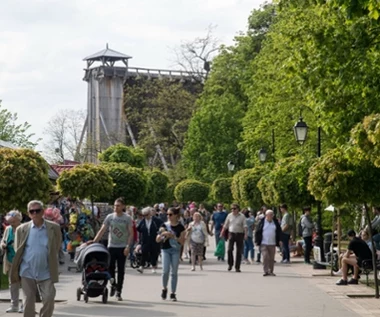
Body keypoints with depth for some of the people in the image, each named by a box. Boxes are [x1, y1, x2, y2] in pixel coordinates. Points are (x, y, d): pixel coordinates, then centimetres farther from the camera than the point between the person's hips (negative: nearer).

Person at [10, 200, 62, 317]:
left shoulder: (54, 228, -2)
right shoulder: (22, 229, 0)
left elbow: (57, 248, 6)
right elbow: (17, 250, 9)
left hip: (46, 272, 0)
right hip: (27, 272, 1)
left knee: (49, 300, -3)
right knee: (28, 302, 6)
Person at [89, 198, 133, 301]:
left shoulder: (127, 218, -1)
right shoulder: (110, 217, 3)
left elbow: (131, 234, -2)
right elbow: (102, 230, 2)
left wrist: (128, 246, -13)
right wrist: (94, 241, -9)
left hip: (122, 247, -1)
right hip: (111, 246, 1)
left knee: (121, 270, 2)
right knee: (110, 268, 1)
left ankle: (118, 292, 9)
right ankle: (113, 285, 26)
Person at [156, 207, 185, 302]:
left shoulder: (180, 227, -1)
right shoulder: (165, 225, 2)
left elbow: (182, 241, -2)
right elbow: (157, 240, 3)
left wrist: (174, 236, -16)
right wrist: (162, 234, -16)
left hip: (176, 250, 0)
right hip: (165, 249, 1)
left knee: (174, 272, 2)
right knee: (166, 270, -11)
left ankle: (173, 293, 10)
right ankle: (164, 288, 13)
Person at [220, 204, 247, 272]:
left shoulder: (242, 216, -1)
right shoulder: (229, 216, 7)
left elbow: (245, 226, -8)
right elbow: (225, 225, 14)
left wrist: (245, 234, -21)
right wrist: (222, 233, 11)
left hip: (240, 234, -1)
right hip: (231, 233, 1)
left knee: (239, 251, 2)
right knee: (230, 249, -12)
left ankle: (237, 267, 9)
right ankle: (230, 264, 7)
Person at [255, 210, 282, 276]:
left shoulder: (275, 222, 8)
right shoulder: (262, 222, 0)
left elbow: (279, 232, 12)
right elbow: (257, 232, 1)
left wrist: (279, 241, 4)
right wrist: (257, 241, -4)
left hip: (272, 244, 3)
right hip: (263, 243, -3)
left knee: (271, 258, 5)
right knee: (265, 257, -12)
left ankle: (271, 271, 14)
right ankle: (266, 271, -9)